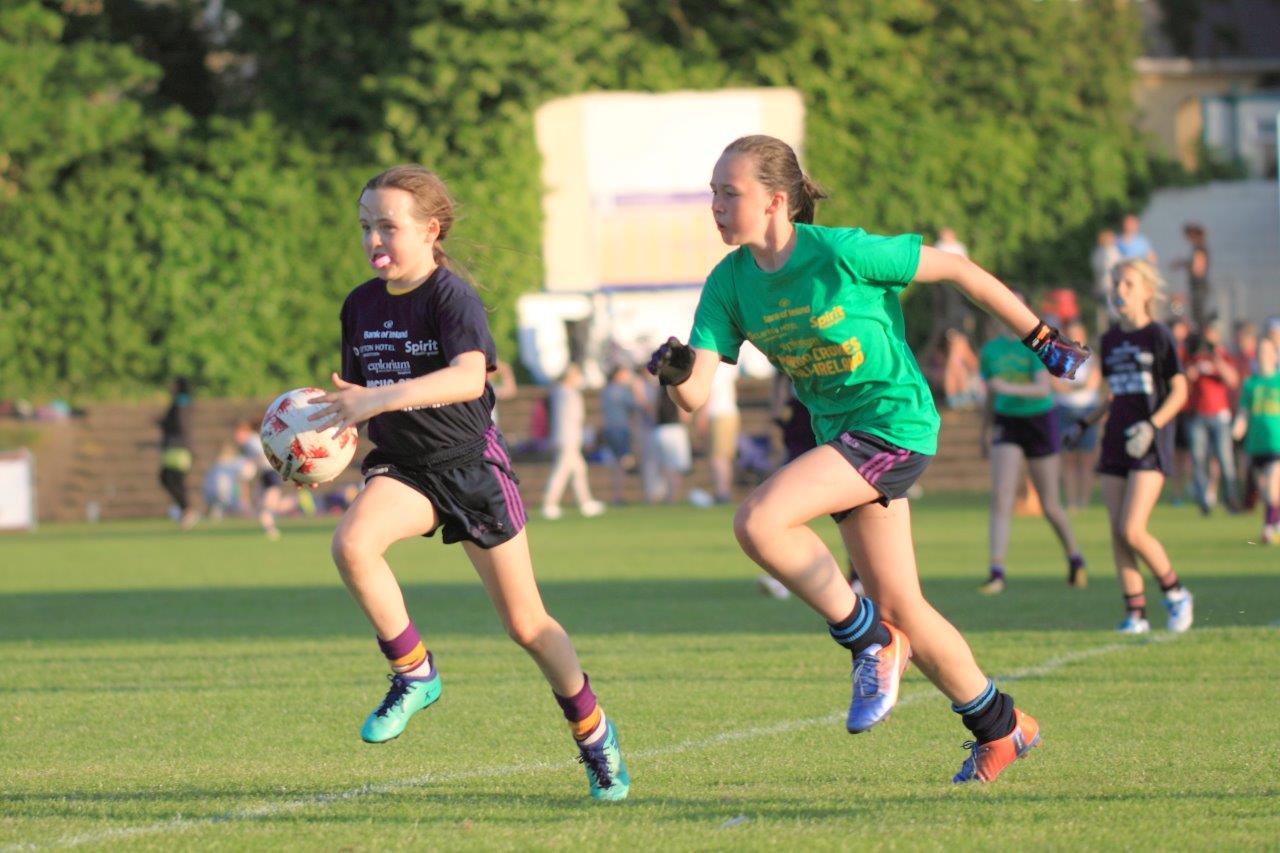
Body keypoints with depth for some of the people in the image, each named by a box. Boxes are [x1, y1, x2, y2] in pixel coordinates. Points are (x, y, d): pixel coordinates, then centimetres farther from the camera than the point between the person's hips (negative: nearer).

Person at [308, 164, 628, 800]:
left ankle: (595, 736, 25)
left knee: (525, 623, 3)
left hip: (470, 464, -4)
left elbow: (469, 377, -36)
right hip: (402, 466, 4)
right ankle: (413, 675, -12)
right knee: (350, 541, -29)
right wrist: (327, 417, -8)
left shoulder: (452, 297, -17)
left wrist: (379, 398, -46)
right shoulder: (361, 305, 2)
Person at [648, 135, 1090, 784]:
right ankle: (1000, 728, 28)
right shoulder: (728, 285, -1)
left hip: (896, 420, -7)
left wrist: (1041, 339, -1)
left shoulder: (841, 253, -19)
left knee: (758, 521, -25)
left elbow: (955, 268, -8)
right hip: (840, 433, 7)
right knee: (899, 608, 10)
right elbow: (695, 394, -8)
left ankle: (871, 641, -9)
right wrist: (676, 372, -32)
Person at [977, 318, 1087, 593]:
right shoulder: (989, 351, 4)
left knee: (1049, 506, 7)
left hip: (1040, 423, -3)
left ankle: (1075, 558, 33)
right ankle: (996, 573, -21)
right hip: (1007, 424, 3)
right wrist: (985, 430, 24)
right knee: (1000, 497, -16)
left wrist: (1009, 388, -37)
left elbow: (1043, 390, -22)